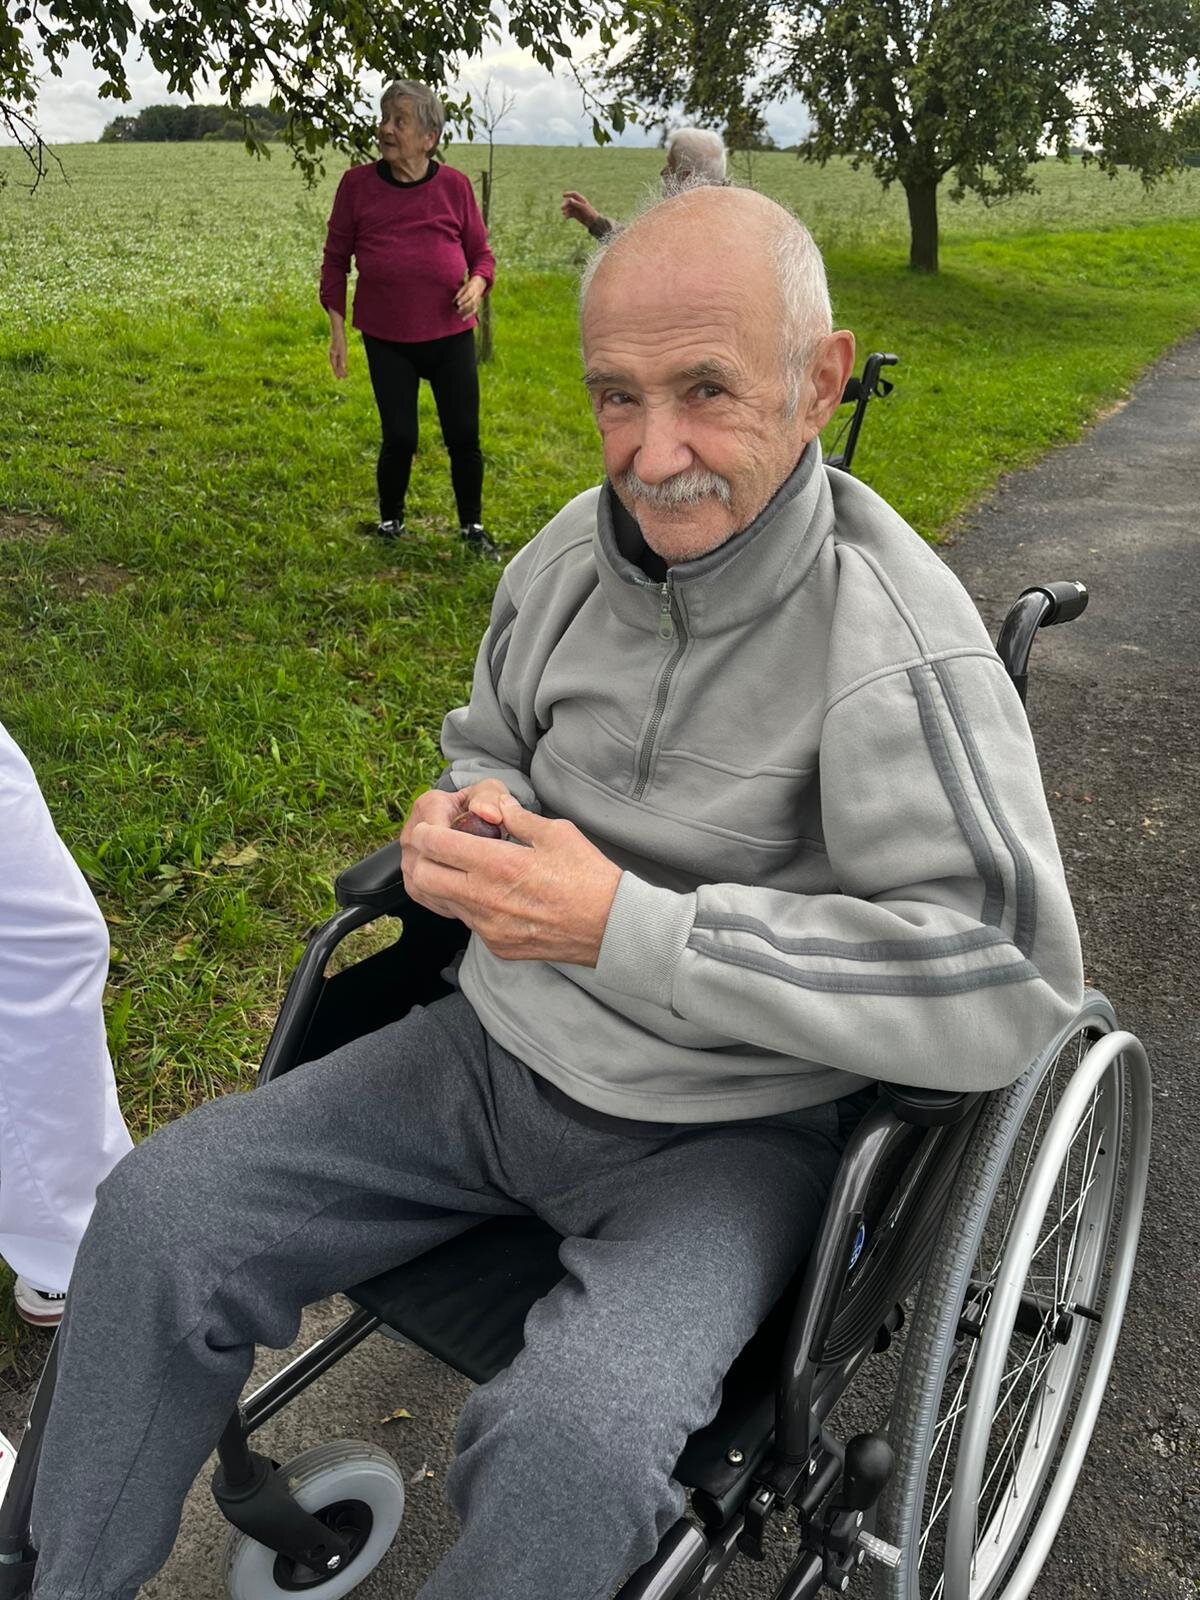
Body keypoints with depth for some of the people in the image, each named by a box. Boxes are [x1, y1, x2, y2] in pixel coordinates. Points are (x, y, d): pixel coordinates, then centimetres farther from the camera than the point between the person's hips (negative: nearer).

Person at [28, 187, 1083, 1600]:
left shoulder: (893, 647, -21)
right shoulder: (573, 554, -1)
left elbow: (1008, 984, -27)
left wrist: (623, 925, -31)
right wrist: (461, 813, -10)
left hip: (725, 1128, -5)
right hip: (498, 1046, 6)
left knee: (567, 1447, -30)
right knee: (158, 1213, -3)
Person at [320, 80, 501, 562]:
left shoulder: (454, 185, -1)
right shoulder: (357, 184, -2)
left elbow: (481, 253, 8)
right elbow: (336, 259, 6)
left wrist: (477, 284, -14)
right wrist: (337, 328, 1)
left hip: (450, 336, 1)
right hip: (387, 341, 0)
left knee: (464, 436, 3)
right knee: (399, 439, 1)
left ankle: (472, 527, 21)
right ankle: (390, 524, 24)